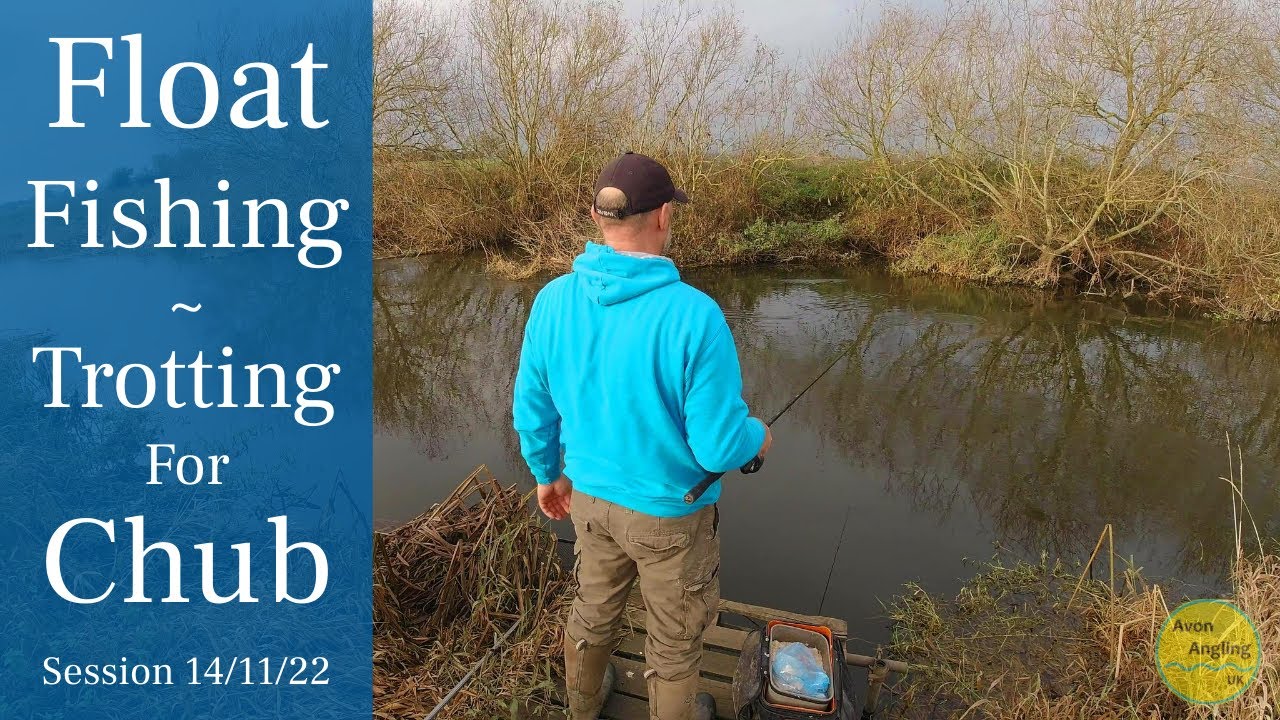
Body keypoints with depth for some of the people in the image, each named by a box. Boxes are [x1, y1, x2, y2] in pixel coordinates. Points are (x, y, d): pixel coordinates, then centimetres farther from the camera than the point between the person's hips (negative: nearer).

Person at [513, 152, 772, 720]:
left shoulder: (552, 301, -15)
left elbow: (532, 410, -3)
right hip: (671, 512, -5)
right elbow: (719, 447, -25)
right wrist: (756, 438, -1)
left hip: (591, 497, 5)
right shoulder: (694, 315, -30)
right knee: (674, 637, 21)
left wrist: (547, 473, 15)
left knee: (594, 608, 30)